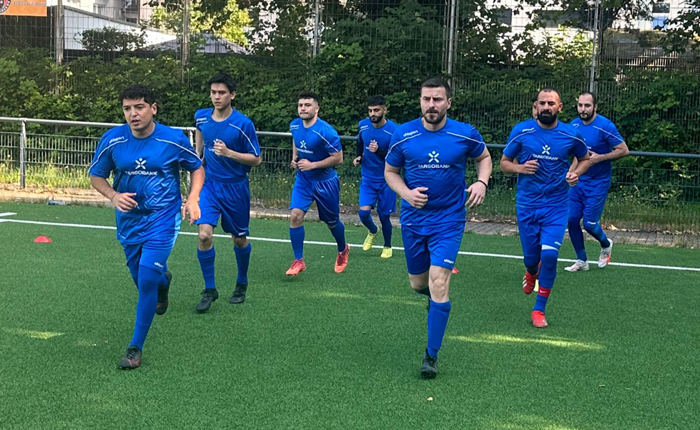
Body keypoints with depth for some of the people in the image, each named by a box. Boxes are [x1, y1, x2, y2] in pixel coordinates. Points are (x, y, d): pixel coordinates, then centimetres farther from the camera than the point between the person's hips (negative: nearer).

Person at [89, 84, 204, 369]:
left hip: (163, 219, -3)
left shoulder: (174, 139, -11)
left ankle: (136, 348, -3)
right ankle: (163, 280, 57)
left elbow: (197, 168, 5)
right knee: (141, 278, 16)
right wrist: (114, 196, -16)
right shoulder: (112, 140, -8)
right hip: (129, 219, 3)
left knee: (147, 278, -16)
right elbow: (96, 176, 5)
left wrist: (192, 199, -11)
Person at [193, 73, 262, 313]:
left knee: (239, 239, 10)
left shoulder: (243, 124, -15)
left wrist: (229, 153, -25)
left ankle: (241, 284, 35)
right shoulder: (201, 117, -2)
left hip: (235, 187, -2)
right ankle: (210, 290, 0)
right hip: (209, 184, 2)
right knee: (204, 235, -15)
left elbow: (257, 159, -12)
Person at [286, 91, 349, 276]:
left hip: (325, 182, -4)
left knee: (332, 222, 12)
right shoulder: (294, 125, -5)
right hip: (303, 180, 4)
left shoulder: (326, 131, -24)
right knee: (295, 216, -13)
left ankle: (343, 251, 43)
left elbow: (338, 158, -20)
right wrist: (294, 158, 2)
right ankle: (298, 261, -3)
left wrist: (312, 165, -23)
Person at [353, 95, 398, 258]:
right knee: (364, 212, -12)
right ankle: (372, 231, 23)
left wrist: (379, 151, -31)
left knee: (384, 216, 4)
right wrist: (359, 157, 4)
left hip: (386, 180, -3)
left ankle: (387, 247, 30)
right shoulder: (363, 125, -4)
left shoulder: (394, 131, -18)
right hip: (368, 178, 3)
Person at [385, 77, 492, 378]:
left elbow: (484, 157, 12)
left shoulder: (466, 134, -8)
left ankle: (431, 356, -2)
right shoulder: (403, 135, -6)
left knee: (438, 284, -13)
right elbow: (390, 171, 7)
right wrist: (406, 193, -12)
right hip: (413, 219, 3)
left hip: (448, 221, -2)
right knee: (418, 283, 14)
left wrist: (481, 182, -8)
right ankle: (436, 296, 54)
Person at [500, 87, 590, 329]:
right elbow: (504, 163, 5)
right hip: (527, 205, 1)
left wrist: (576, 173, -5)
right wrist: (520, 168, -16)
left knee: (549, 255, -15)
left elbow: (585, 158, 16)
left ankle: (539, 310, 1)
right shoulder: (521, 131, -4)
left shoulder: (571, 135, -2)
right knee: (531, 257, 8)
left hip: (556, 206, -1)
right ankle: (531, 273, 49)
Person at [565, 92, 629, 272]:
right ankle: (581, 261, 15)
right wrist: (571, 170, 8)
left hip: (598, 183, -5)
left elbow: (624, 150, -13)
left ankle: (606, 245, 28)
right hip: (578, 181, 6)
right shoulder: (574, 125, 2)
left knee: (589, 223, -6)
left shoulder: (605, 126, -16)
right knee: (571, 219, 0)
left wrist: (599, 158, -21)